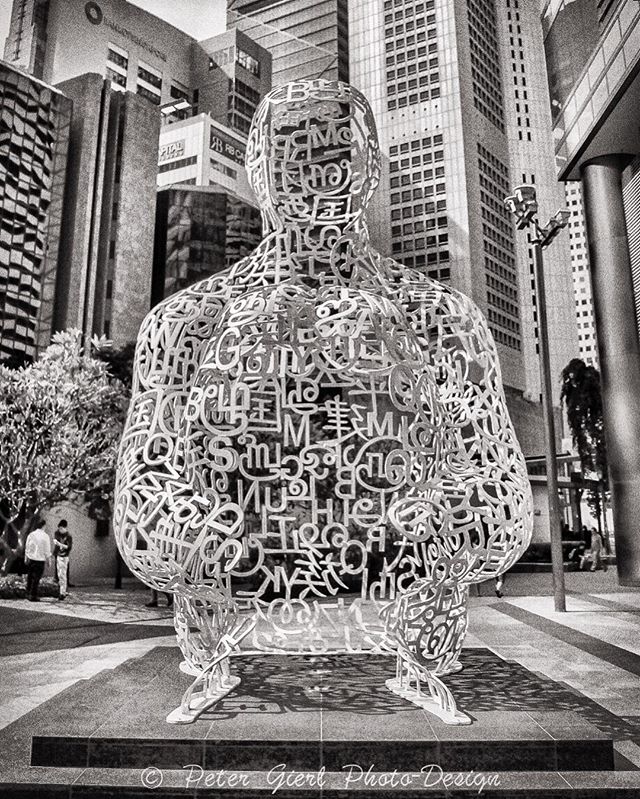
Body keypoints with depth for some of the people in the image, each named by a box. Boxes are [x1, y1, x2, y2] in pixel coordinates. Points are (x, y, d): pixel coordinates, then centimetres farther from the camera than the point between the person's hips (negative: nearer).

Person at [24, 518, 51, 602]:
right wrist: (48, 560, 4)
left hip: (31, 559, 4)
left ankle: (28, 594, 27)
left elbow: (27, 547, 8)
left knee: (30, 576, 18)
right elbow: (47, 551, -8)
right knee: (36, 578, 3)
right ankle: (33, 596, 8)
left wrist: (26, 558, 20)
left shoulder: (31, 534, -2)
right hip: (40, 560, -4)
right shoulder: (45, 536, -13)